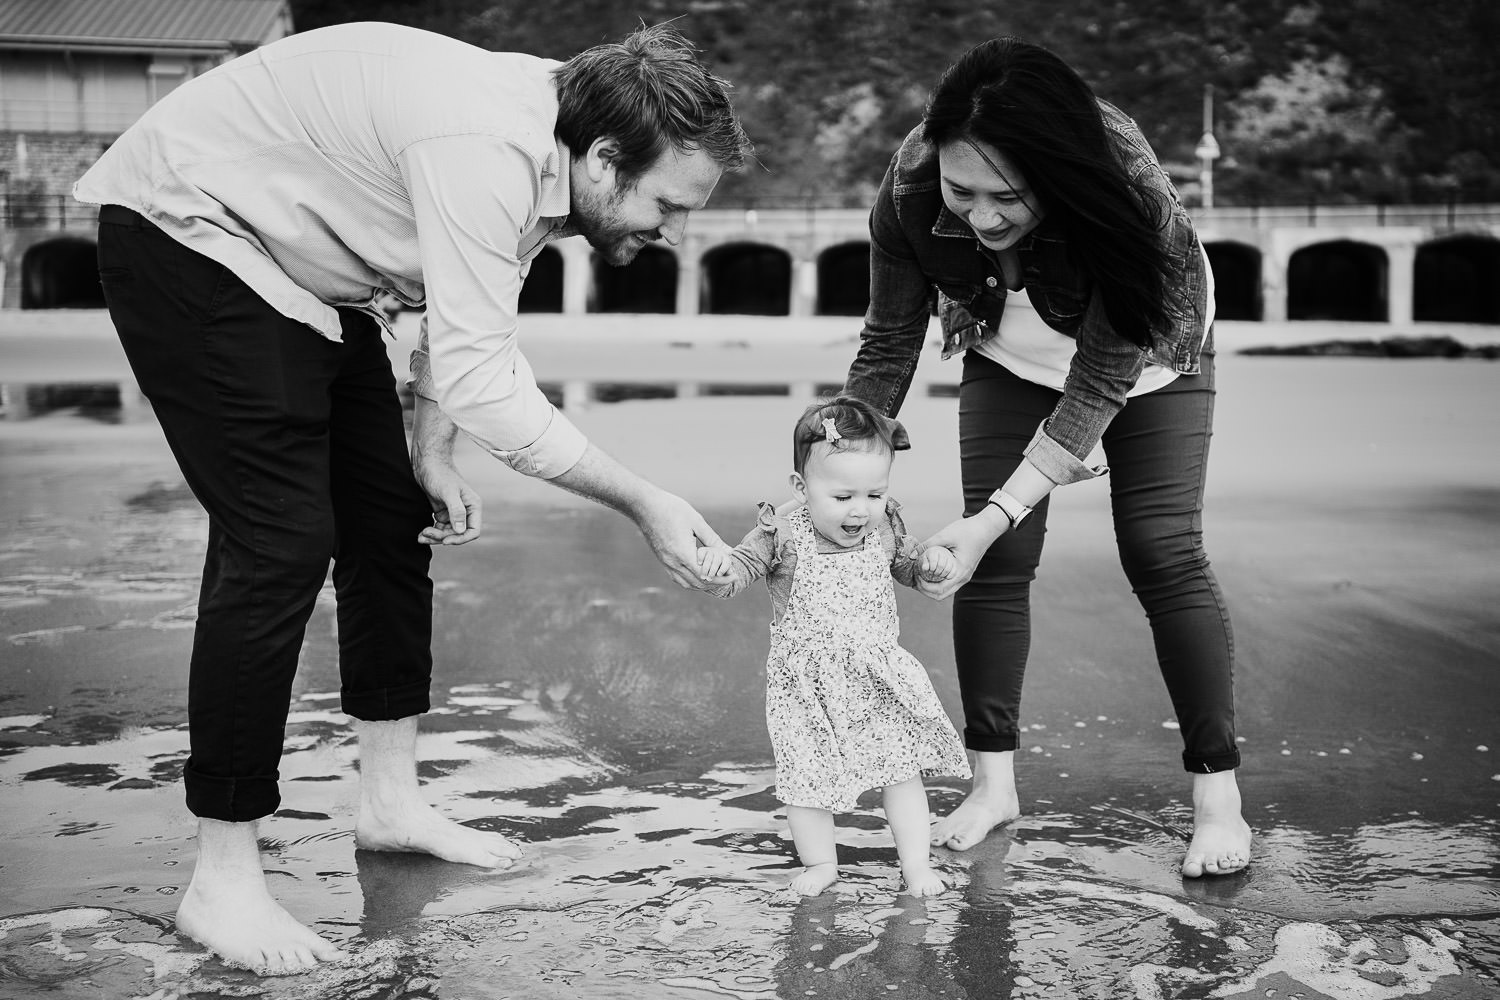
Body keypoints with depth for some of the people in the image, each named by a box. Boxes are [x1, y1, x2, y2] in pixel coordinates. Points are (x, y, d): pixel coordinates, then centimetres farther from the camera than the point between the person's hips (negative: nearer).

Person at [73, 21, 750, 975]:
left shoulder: (551, 150, -5)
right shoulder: (488, 150, -34)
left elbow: (470, 315, 7)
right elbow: (483, 382, -35)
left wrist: (432, 454, -3)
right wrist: (643, 503, -29)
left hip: (305, 267, 10)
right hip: (186, 230, -10)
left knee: (391, 520, 9)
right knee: (282, 543, -14)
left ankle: (393, 799, 22)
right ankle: (222, 881, -6)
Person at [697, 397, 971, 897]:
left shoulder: (884, 527, -3)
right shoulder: (783, 534, -15)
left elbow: (907, 565, 16)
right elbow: (741, 568, -12)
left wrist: (933, 560, -6)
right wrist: (719, 564, -35)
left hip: (880, 677, 3)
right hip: (807, 684, -2)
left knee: (901, 769, 5)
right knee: (807, 777, 2)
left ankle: (915, 861, 19)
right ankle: (820, 862, 21)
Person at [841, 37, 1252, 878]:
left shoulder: (1130, 192, -41)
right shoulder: (911, 192, -32)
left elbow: (1099, 384, -34)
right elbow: (888, 346, -19)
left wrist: (997, 513, -38)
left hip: (1145, 349, -3)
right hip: (1011, 359, 3)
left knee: (1164, 555, -10)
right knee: (998, 560, -5)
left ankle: (1219, 793, 0)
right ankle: (995, 782, 8)